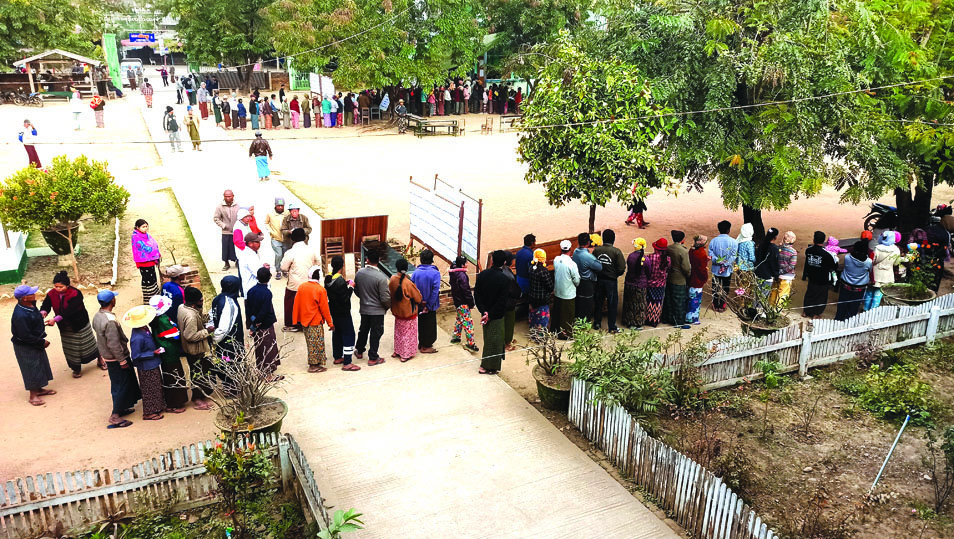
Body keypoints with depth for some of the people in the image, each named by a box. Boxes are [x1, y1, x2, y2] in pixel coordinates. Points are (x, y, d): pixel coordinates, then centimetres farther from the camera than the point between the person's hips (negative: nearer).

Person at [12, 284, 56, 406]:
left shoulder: (30, 305, -4)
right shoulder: (20, 315, -32)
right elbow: (25, 336, -28)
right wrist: (42, 342, -19)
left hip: (36, 343, 9)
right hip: (25, 347, -9)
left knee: (40, 365, 20)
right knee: (32, 369, 2)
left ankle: (39, 389, 37)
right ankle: (33, 396, 17)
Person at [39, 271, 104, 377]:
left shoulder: (75, 294, -26)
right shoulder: (52, 294, -9)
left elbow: (69, 311, -34)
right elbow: (45, 306, -13)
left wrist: (55, 319, -40)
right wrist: (43, 312, -37)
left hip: (79, 324, -4)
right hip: (65, 327, 4)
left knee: (87, 344, 10)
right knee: (70, 349, 12)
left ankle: (99, 359, 34)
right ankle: (76, 368, 28)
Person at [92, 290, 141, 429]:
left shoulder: (97, 316, 0)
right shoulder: (110, 321, -29)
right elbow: (114, 344, -27)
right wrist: (122, 361, -18)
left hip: (107, 357, 9)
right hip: (116, 359, -9)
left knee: (118, 385, 22)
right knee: (122, 386, 1)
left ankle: (120, 408, 35)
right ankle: (115, 417, 6)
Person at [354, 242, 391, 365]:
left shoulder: (359, 273, -8)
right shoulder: (380, 277, -24)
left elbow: (356, 291, 6)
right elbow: (385, 298, -20)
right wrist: (388, 306, 1)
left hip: (363, 309, 5)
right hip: (377, 310, -5)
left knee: (363, 330, 23)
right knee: (375, 334, 7)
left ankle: (359, 351, 40)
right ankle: (373, 358, 15)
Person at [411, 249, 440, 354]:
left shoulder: (416, 272, -6)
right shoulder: (435, 273, -17)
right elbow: (435, 291, -22)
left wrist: (416, 301, -1)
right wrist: (429, 305, -16)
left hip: (418, 305, 4)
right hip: (429, 305, -4)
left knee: (420, 323, 19)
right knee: (429, 325, 9)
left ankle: (421, 343, 32)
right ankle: (426, 346, 17)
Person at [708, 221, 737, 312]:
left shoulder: (713, 241, -6)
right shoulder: (733, 242, -12)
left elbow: (710, 254, -10)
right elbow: (734, 256, -16)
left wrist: (718, 261, -15)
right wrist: (726, 264, -16)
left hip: (716, 269, 2)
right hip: (728, 270, -2)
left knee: (715, 288, 14)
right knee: (725, 288, 12)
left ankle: (715, 305, 22)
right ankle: (722, 306, 17)